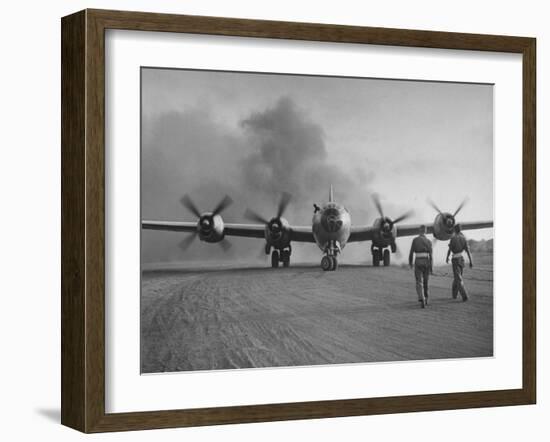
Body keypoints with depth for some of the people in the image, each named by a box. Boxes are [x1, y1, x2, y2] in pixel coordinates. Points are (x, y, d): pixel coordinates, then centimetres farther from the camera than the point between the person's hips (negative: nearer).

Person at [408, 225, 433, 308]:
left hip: (418, 262, -2)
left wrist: (410, 262, 15)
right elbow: (430, 255, -3)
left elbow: (411, 252, -1)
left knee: (419, 283, -2)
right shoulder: (428, 241, 1)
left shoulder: (415, 240, -2)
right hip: (426, 262, 2)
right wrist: (431, 268, 0)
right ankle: (425, 299, 29)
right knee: (425, 282, 19)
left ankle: (422, 300, -21)